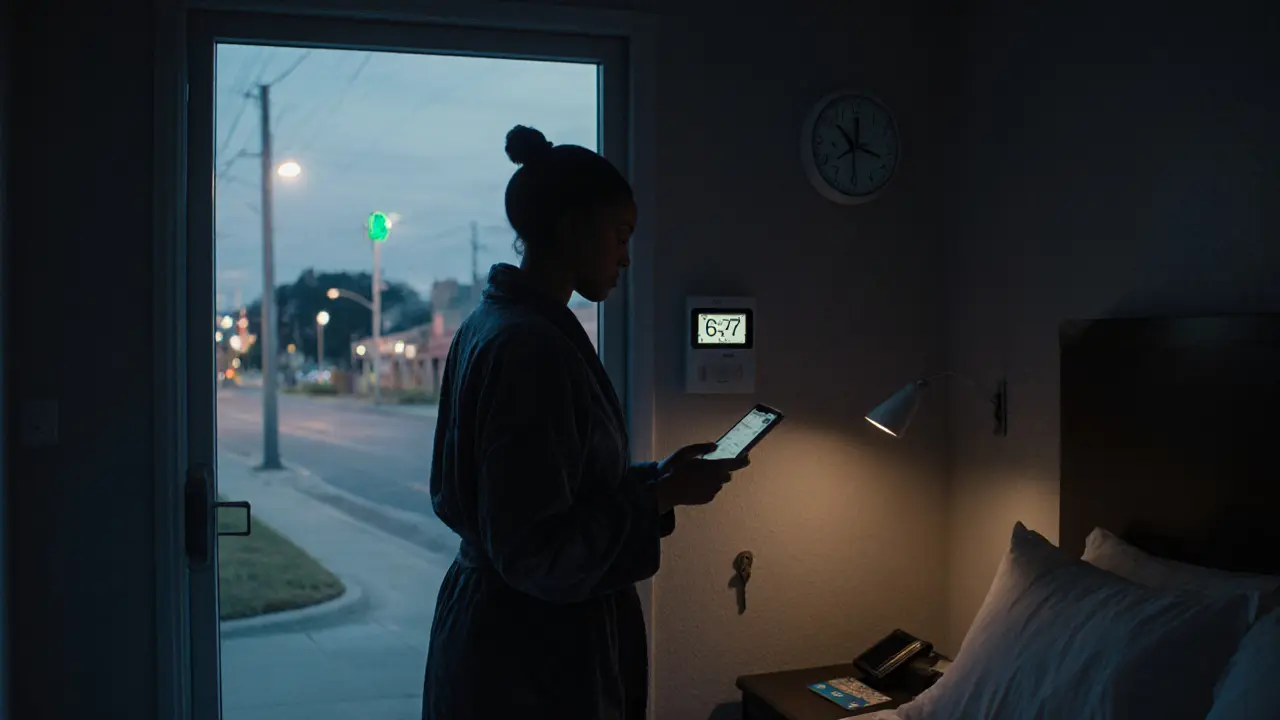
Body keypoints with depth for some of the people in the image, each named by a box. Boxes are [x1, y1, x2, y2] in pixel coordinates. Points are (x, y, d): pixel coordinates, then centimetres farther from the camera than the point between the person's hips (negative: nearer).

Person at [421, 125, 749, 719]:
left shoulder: (493, 323, 7)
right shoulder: (531, 345, -23)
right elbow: (536, 552, -24)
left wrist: (657, 476, 8)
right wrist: (662, 496, -16)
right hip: (531, 656, -10)